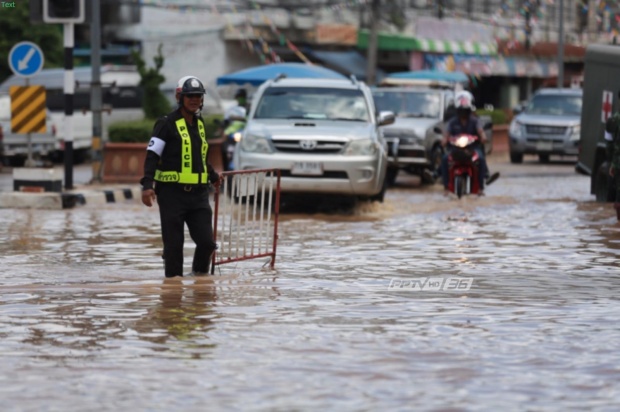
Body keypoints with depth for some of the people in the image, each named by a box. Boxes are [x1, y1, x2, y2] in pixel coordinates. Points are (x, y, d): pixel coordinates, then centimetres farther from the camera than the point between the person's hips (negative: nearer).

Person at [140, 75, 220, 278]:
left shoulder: (200, 124, 15)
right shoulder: (167, 124, -5)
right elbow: (152, 156, -9)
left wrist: (213, 176, 41)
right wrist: (147, 185, -20)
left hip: (198, 193, 5)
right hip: (172, 193, -5)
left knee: (206, 242, -2)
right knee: (173, 244, -2)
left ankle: (200, 275, 20)